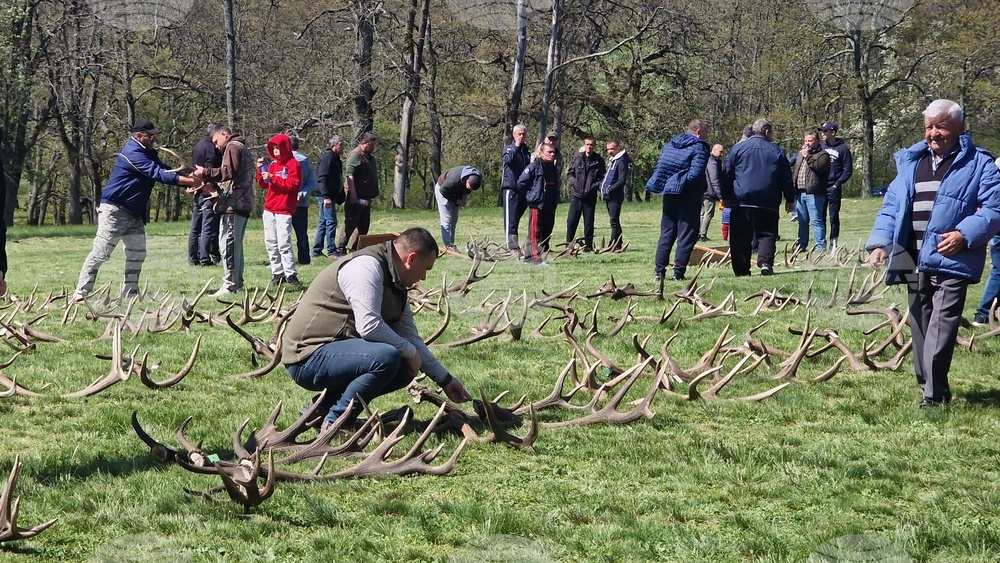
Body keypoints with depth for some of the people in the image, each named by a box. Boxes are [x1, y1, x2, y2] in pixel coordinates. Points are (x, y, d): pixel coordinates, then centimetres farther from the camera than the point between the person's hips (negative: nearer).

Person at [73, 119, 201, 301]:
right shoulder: (133, 153, -19)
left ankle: (130, 293, 11)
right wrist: (189, 181, -28)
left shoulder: (148, 153, 12)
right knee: (100, 253, -10)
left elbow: (164, 171, 7)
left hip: (135, 214, 10)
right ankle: (81, 293, -8)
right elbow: (158, 174, -26)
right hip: (114, 211, -10)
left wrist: (192, 181, -7)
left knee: (137, 254, 7)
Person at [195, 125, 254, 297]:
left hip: (233, 205, -11)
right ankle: (237, 283, 14)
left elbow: (229, 172, -19)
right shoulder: (243, 149, 28)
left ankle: (230, 284, -15)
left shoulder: (233, 147, -4)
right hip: (242, 204, 11)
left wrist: (206, 172, -14)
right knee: (236, 245, 13)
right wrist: (215, 187, 18)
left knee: (227, 244, -12)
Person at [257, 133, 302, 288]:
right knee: (270, 244, 5)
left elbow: (293, 183, -16)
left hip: (284, 211, -7)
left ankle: (291, 275, -12)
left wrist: (273, 178, -18)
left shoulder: (292, 164, -4)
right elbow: (263, 185, 19)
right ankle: (277, 274, 9)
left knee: (283, 243, -14)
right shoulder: (273, 164, 16)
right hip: (269, 210, 7)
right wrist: (260, 170, 4)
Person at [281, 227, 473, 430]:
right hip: (308, 357, -11)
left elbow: (411, 338, 23)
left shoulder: (395, 286, 15)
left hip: (333, 351, 11)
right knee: (386, 358, -29)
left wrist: (445, 380, 23)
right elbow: (369, 326, -27)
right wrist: (410, 351, -14)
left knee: (404, 370, 10)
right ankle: (334, 423, -15)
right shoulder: (367, 266, -17)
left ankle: (325, 405, 10)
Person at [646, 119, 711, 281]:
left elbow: (658, 168, 12)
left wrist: (664, 185, 10)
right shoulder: (699, 148, -9)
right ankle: (678, 272, -5)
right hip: (689, 196, -6)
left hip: (669, 195, 6)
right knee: (686, 236, 0)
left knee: (666, 234, 12)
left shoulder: (670, 144, 13)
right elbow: (695, 174, -19)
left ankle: (659, 271, 8)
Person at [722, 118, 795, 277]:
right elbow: (786, 178, 9)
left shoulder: (738, 148, 6)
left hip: (740, 200, 0)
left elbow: (728, 174, 6)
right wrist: (790, 200, 17)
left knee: (740, 237, 4)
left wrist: (726, 197, 13)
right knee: (766, 234, 3)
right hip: (768, 203, 0)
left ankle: (741, 269, 2)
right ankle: (765, 263, -17)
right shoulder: (776, 151, 7)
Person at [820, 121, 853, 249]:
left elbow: (848, 170, -3)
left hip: (833, 188, -4)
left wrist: (837, 184, -11)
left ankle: (833, 243, 4)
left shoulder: (843, 149, -2)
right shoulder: (821, 146, 11)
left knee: (834, 217, 0)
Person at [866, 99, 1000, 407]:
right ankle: (929, 386, 19)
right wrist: (879, 242, 1)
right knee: (920, 323, 10)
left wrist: (965, 234, -20)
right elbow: (891, 206, 15)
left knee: (942, 323, -15)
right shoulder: (910, 162, 16)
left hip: (952, 261, -6)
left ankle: (933, 391, -17)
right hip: (914, 260, 6)